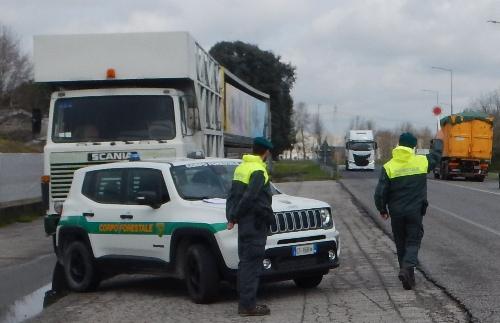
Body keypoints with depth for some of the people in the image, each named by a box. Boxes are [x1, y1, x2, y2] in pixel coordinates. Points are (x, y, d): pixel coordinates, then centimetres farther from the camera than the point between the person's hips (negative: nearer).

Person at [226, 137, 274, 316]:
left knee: (246, 261, 13)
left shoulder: (241, 167, 15)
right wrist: (234, 217, -13)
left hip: (245, 222, 9)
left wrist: (232, 216, 10)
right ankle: (248, 305, -7)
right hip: (256, 222, -9)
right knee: (252, 263, -7)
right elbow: (249, 197, -20)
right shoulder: (258, 171, -14)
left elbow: (232, 195, 14)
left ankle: (246, 302, 17)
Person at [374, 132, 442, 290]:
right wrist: (437, 141, 39)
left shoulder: (389, 166, -6)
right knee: (413, 242, 3)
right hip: (415, 212, -1)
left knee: (401, 244, 14)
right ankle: (407, 268, -21)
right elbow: (436, 155, 18)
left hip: (396, 213, 1)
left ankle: (408, 275, 19)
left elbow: (380, 193, -7)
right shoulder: (422, 162, -4)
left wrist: (382, 210, 9)